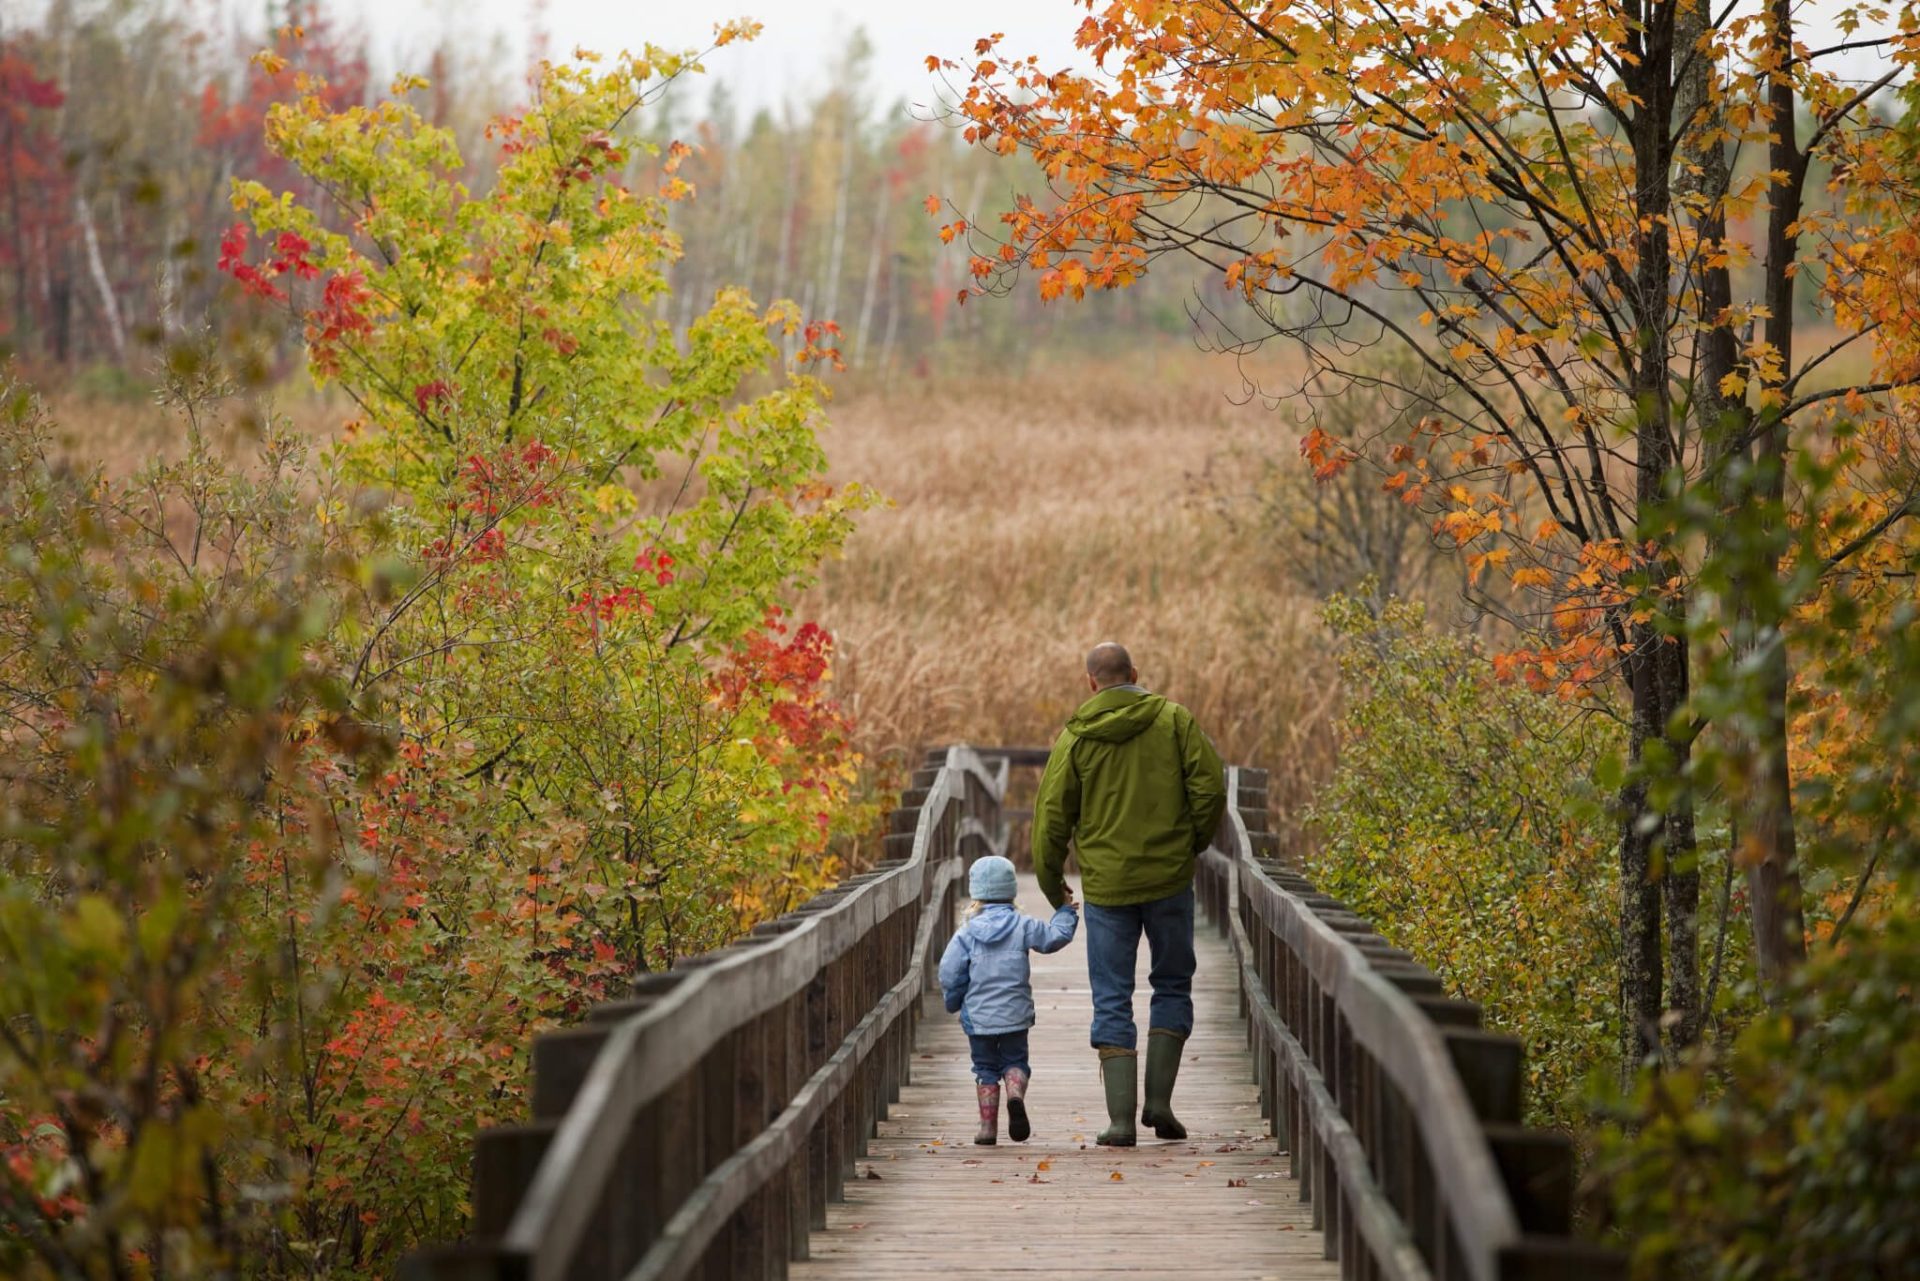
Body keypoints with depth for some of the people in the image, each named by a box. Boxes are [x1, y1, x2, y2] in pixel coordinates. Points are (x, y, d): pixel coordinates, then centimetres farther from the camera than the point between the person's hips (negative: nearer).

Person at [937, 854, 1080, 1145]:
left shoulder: (967, 932, -3)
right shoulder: (1022, 926, -3)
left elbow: (949, 973, -3)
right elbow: (1056, 936, -1)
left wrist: (954, 1001, 14)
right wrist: (1065, 911, 16)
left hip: (978, 1015, 0)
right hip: (1015, 1013, 0)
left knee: (985, 1069, 11)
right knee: (1015, 1061, 13)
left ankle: (988, 1126, 8)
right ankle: (1015, 1093, -21)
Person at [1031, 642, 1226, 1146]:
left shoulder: (1075, 736, -1)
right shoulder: (1174, 720, 0)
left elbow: (1052, 815, -1)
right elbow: (1210, 787, -7)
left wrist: (1051, 883, 12)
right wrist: (1193, 842, 10)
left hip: (1106, 883, 0)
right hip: (1169, 878, 0)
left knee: (1112, 1001, 5)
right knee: (1172, 986, 16)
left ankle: (1121, 1118, -1)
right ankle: (1159, 1100, 5)